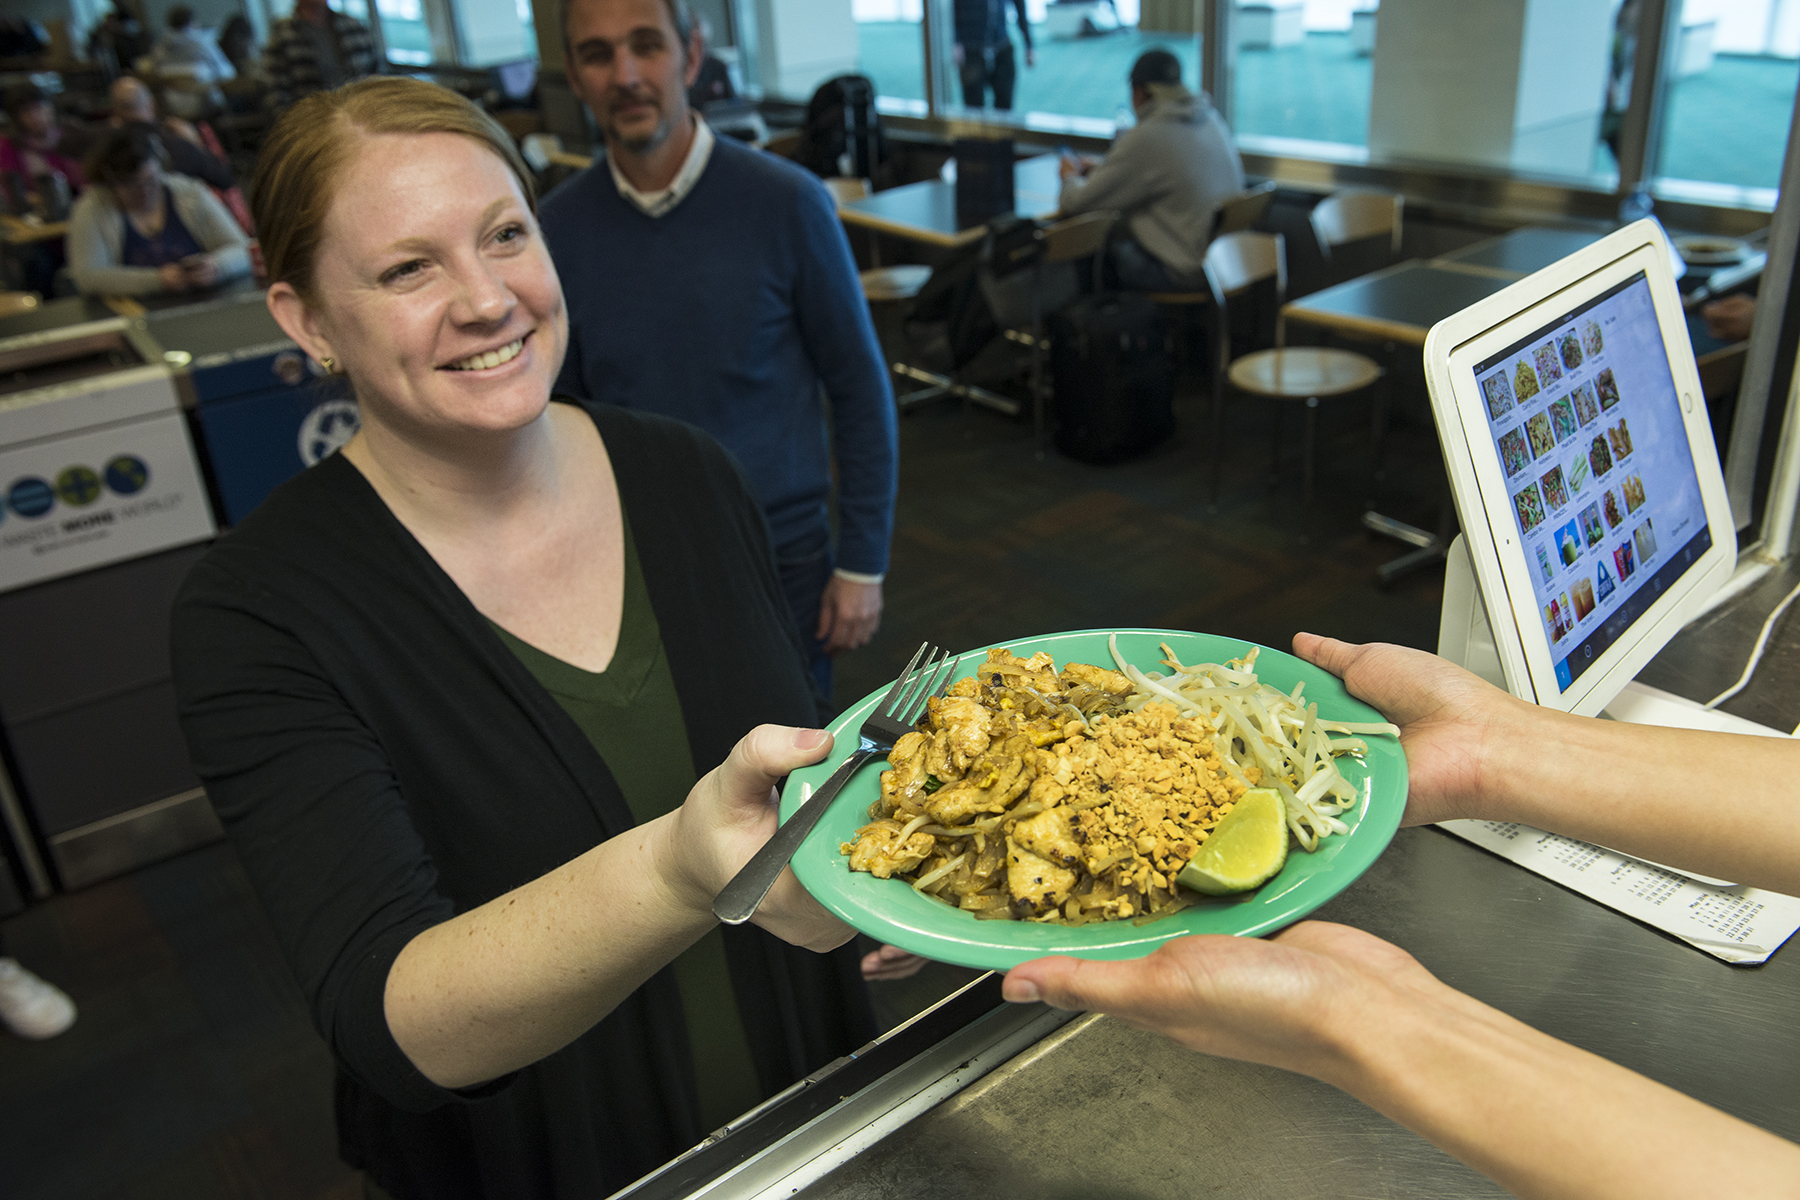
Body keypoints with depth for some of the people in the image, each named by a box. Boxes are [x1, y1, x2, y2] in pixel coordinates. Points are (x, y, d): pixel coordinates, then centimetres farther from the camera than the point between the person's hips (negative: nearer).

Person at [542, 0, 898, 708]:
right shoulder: (562, 225, -4)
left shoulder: (784, 202, -11)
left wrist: (862, 563, -6)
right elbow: (562, 407, 7)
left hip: (781, 553, -2)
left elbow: (859, 391, -5)